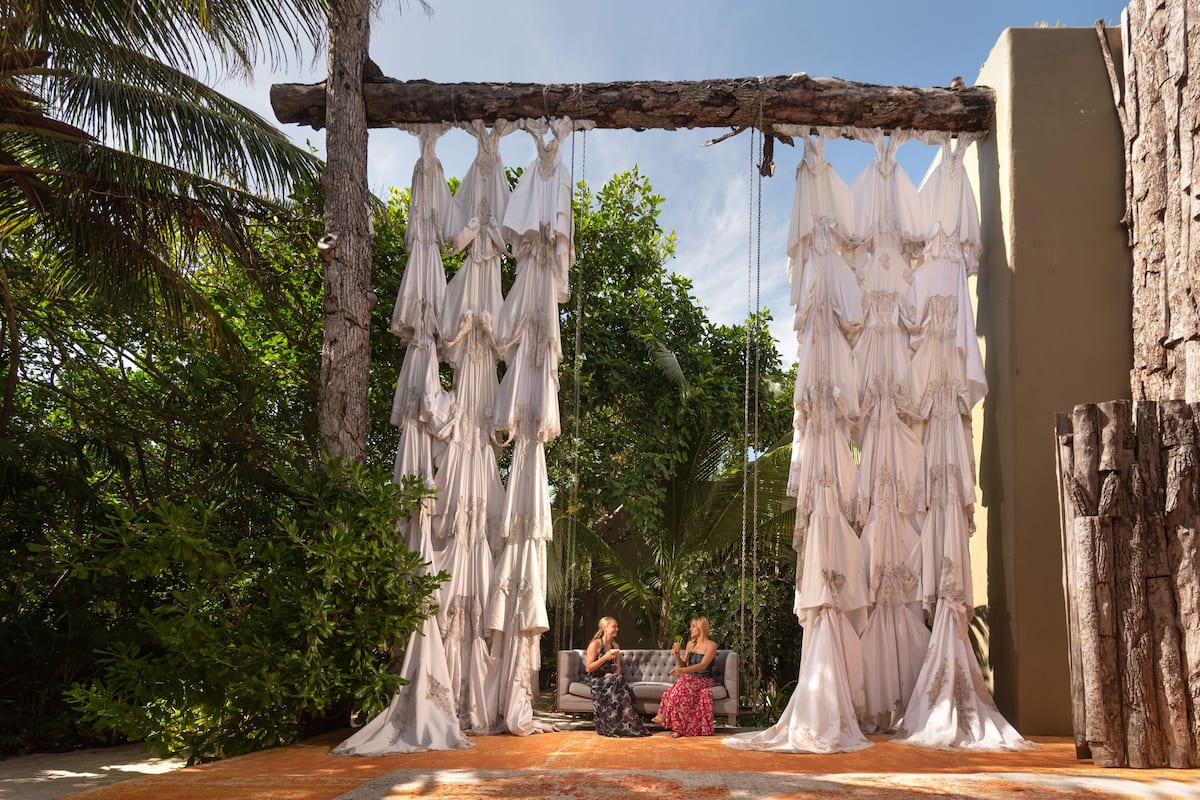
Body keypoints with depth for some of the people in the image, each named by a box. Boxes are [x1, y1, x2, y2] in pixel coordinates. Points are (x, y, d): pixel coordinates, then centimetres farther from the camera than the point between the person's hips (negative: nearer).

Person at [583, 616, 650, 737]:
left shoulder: (615, 646, 15)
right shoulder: (595, 644, -7)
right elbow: (588, 668, -11)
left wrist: (613, 674, -7)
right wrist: (605, 657, -18)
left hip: (609, 678, 5)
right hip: (595, 680, -5)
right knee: (616, 685, -35)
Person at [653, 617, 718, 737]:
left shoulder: (711, 645, -3)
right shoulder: (690, 644, 16)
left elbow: (703, 665, -18)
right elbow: (683, 665, 18)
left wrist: (682, 670, -31)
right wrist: (677, 656, -4)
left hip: (705, 681, -4)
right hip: (691, 680, 4)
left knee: (685, 680, -35)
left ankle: (666, 715, -28)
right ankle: (678, 727, -37)